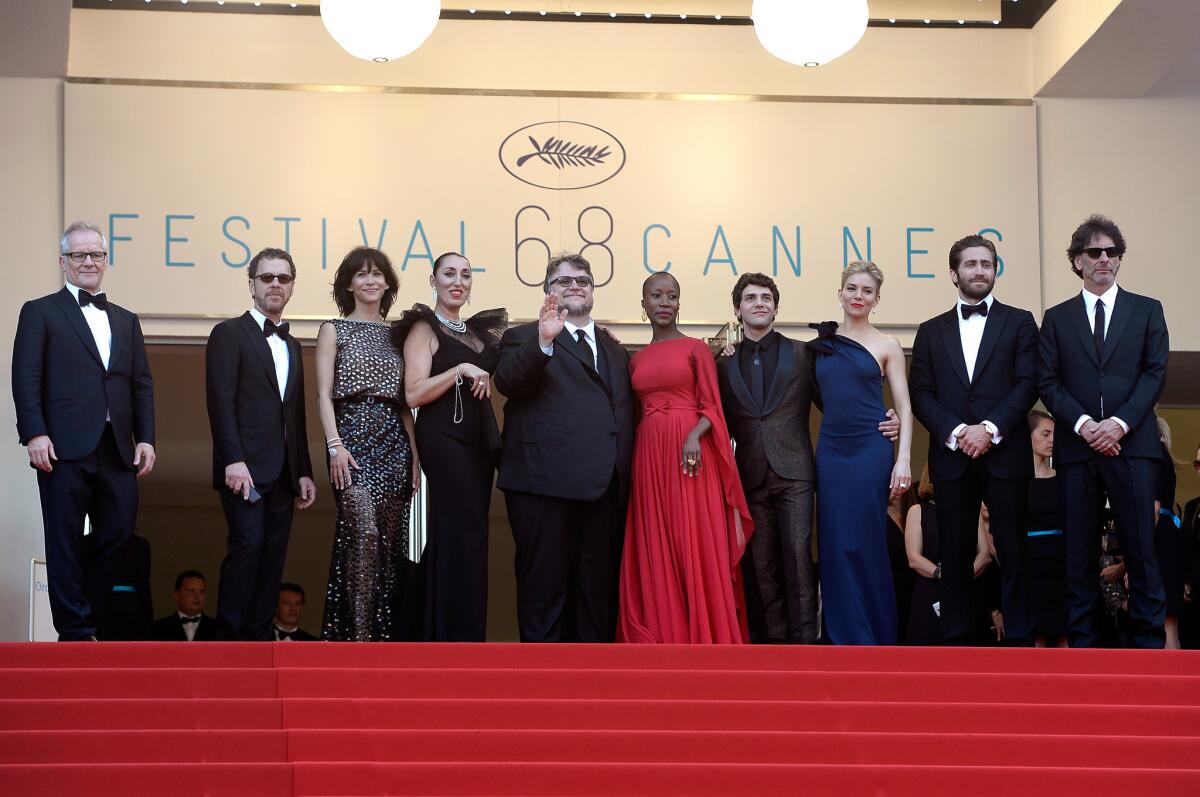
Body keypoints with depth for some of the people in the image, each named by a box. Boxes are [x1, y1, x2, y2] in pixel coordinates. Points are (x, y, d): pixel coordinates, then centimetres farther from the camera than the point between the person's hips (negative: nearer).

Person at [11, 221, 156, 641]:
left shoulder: (126, 320, 21)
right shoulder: (40, 312, 6)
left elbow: (142, 384, 16)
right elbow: (26, 378, -3)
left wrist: (145, 437, 5)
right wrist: (34, 434, -13)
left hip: (117, 449, 5)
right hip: (65, 448, -5)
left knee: (118, 533, 2)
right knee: (66, 540, 0)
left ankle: (85, 616, 18)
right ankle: (75, 630, 5)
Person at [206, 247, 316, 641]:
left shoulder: (291, 345, 22)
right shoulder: (230, 334, 0)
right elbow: (221, 401, -9)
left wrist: (303, 472, 16)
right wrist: (233, 461, -18)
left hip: (282, 473, 7)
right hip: (245, 467, -7)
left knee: (274, 554, 2)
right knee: (248, 545, -14)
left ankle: (258, 637, 4)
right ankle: (230, 638, -10)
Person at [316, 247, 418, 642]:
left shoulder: (395, 334, 17)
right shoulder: (334, 329, 7)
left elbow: (404, 401, 15)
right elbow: (324, 395, -1)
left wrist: (415, 454, 6)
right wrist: (335, 445, -13)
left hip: (394, 443, 4)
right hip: (353, 438, -4)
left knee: (391, 540, 2)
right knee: (364, 533, -18)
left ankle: (385, 635, 7)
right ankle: (357, 635, -16)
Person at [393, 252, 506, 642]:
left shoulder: (477, 330, 17)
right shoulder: (425, 328, -2)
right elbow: (414, 394, -12)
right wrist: (460, 370, -20)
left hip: (479, 440, 7)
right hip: (444, 438, -7)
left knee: (468, 537, 6)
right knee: (460, 537, -10)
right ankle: (455, 638, -7)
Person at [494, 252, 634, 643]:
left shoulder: (614, 351, 23)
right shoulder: (525, 338, 5)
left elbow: (624, 418, 20)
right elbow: (508, 382, -16)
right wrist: (542, 343, -30)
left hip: (606, 489, 6)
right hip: (546, 482, -5)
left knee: (599, 592, 8)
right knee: (544, 588, -2)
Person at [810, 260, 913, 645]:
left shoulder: (886, 346, 2)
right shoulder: (822, 343, 10)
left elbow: (904, 408, 1)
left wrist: (903, 459, -10)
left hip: (871, 451, -3)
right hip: (830, 451, 3)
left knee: (866, 545, -2)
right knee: (835, 544, 3)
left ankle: (876, 637, 8)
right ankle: (845, 635, 10)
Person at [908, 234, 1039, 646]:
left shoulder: (1019, 322, 9)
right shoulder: (931, 331, 14)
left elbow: (1028, 384, -1)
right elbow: (921, 394, 6)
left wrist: (990, 428, -13)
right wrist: (955, 431, -10)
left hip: (1004, 454, -2)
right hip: (952, 457, 2)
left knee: (1012, 551, -2)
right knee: (955, 554, 2)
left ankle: (1019, 639, 1)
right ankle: (956, 639, 6)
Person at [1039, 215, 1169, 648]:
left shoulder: (1147, 310, 10)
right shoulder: (1057, 318, 13)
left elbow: (1154, 374, 2)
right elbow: (1048, 383, 5)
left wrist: (1120, 423, -11)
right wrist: (1083, 424, -10)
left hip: (1131, 444, -1)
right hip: (1077, 447, 1)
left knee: (1140, 546, -3)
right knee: (1079, 551, 2)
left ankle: (1149, 638, 1)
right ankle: (1082, 640, 6)